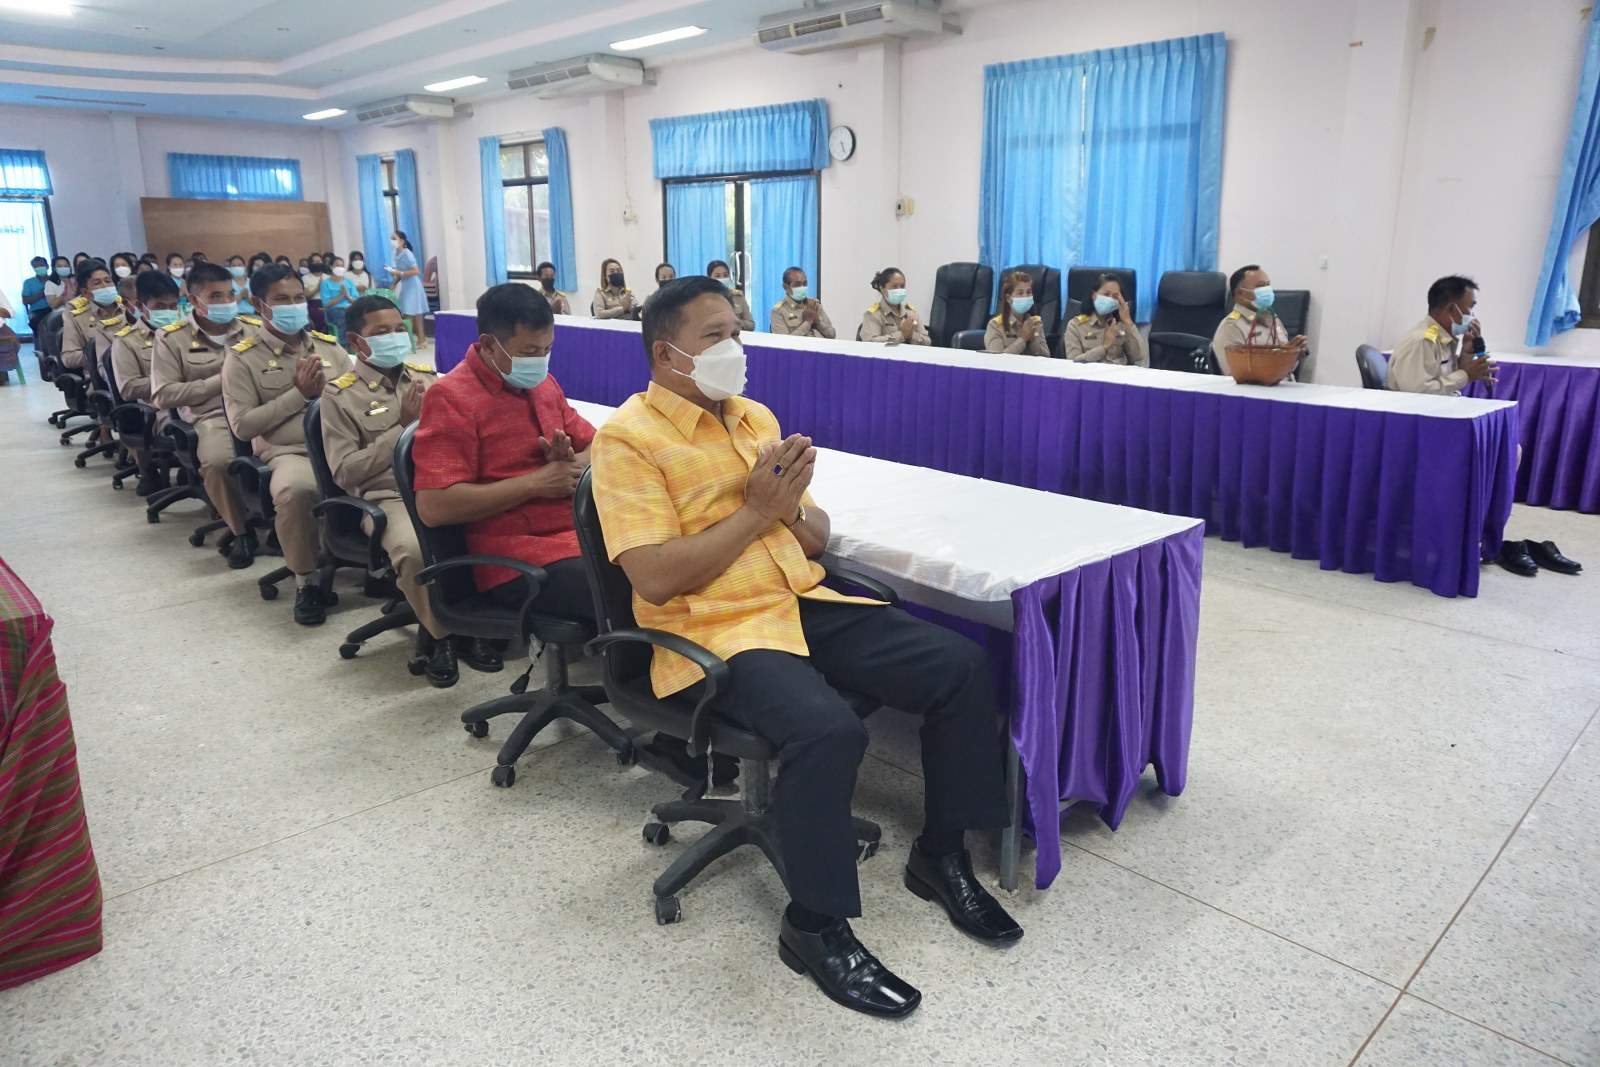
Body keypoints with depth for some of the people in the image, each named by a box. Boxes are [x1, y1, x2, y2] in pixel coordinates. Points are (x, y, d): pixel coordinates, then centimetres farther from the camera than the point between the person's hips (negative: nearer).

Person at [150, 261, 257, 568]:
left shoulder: (255, 329, 12)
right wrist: (220, 380, -6)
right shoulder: (171, 338, 6)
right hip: (212, 416, -2)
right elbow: (163, 395, 0)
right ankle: (240, 531, -10)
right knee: (217, 461, -34)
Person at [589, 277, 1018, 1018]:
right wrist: (753, 511, -15)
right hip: (714, 630, -7)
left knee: (960, 665, -6)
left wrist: (790, 507, -6)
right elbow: (654, 579, -17)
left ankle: (942, 854, 12)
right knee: (828, 730, -34)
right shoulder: (629, 439, -7)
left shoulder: (756, 417, 16)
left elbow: (816, 538, 18)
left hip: (803, 605, 8)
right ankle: (816, 928, -9)